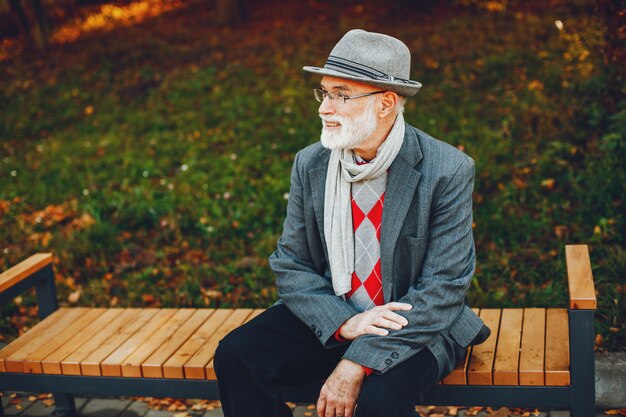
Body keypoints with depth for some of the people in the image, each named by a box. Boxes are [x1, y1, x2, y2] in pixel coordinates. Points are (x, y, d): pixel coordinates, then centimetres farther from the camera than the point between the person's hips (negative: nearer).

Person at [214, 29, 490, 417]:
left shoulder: (448, 171, -16)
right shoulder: (310, 164, -2)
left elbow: (443, 288, -18)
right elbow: (291, 266, 1)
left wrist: (358, 364, -24)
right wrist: (343, 323, -19)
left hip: (417, 327, -4)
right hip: (331, 319, 4)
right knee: (236, 356, -16)